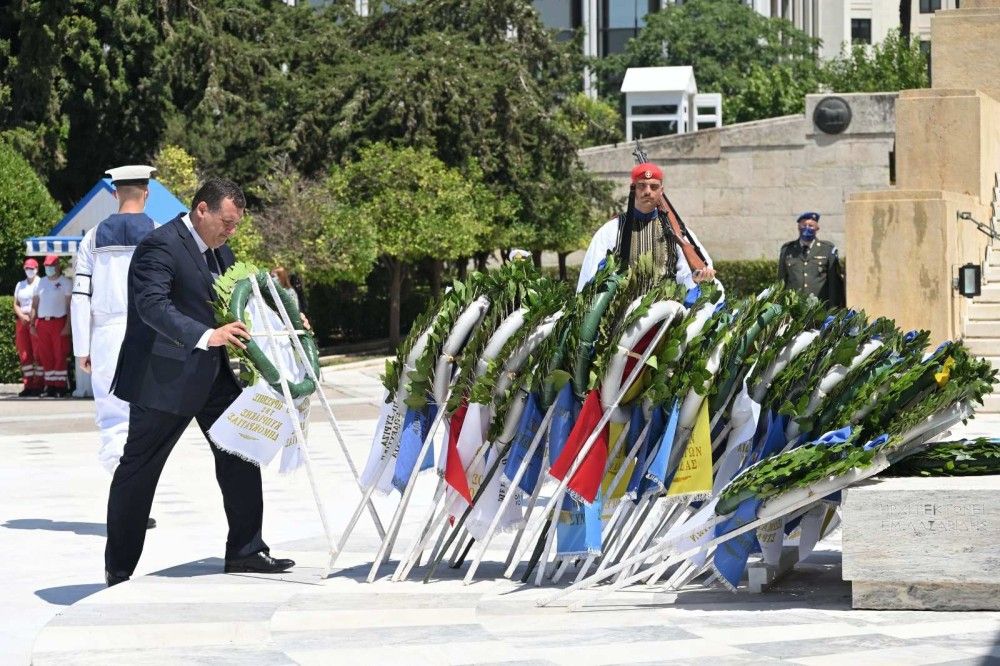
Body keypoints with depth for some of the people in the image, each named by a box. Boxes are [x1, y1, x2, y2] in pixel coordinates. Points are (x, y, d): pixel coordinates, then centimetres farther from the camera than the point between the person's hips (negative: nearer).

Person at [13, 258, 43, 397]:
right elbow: (16, 304, 16)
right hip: (22, 321, 6)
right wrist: (21, 315, -3)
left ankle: (39, 384, -8)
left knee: (37, 352, -8)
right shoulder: (20, 285, 19)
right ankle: (27, 384, 5)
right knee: (24, 353, 3)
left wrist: (32, 317, -14)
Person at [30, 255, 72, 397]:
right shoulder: (41, 282, 15)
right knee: (45, 356, 4)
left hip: (59, 322, -5)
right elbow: (35, 304, 17)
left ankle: (61, 386, -5)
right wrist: (32, 324, 8)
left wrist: (67, 325, -14)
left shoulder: (65, 282, -1)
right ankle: (49, 386, 8)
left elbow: (70, 305, -6)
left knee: (60, 356, -6)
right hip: (42, 323, 5)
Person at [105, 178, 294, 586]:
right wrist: (206, 336, -42)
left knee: (239, 455, 5)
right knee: (138, 470, 2)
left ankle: (244, 551, 14)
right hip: (163, 377, -9)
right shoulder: (160, 246, -19)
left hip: (213, 374, 9)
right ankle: (118, 570, 11)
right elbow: (152, 305, -31)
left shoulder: (219, 249, 10)